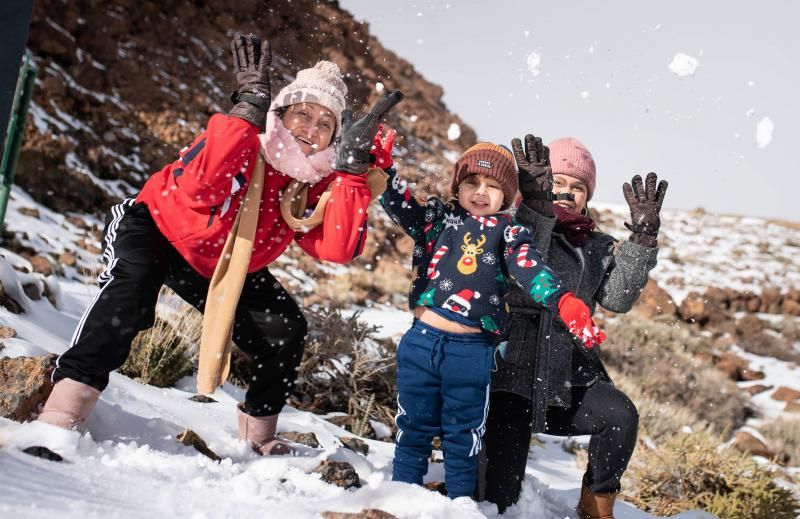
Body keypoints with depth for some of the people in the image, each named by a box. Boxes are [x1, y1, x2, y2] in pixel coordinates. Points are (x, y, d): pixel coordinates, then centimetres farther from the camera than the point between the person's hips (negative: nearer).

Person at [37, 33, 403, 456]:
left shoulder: (316, 181, -15)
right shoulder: (241, 142, -28)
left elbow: (338, 249, -32)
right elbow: (198, 186, -50)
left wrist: (352, 165, -36)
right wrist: (248, 108, -49)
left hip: (228, 270, 5)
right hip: (158, 229, -5)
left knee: (286, 330, -6)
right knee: (132, 287, -35)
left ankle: (258, 433, 16)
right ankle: (63, 410, -36)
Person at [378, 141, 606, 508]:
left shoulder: (507, 234, 2)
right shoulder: (438, 217, 9)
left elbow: (531, 270, -11)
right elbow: (399, 203, 1)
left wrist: (564, 302, -28)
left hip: (472, 352, -1)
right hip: (421, 340, 2)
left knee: (463, 432, 12)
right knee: (414, 425, 14)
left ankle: (461, 499, 27)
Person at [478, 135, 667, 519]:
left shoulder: (597, 247, 18)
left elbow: (617, 298, 2)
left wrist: (643, 236, -5)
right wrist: (536, 205, -29)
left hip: (572, 373, 4)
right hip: (513, 370, -4)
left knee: (621, 415, -27)